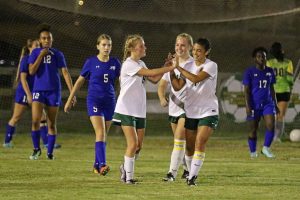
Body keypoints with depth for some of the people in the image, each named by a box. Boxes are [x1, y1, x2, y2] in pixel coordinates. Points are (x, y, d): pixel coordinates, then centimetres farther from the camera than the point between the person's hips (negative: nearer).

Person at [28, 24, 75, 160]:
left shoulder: (57, 54, 2)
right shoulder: (35, 53, 3)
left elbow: (65, 73, -1)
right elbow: (31, 71, -8)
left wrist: (72, 92, -7)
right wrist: (41, 56, -13)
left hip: (53, 91, 0)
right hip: (39, 91, 0)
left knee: (52, 124, 5)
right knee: (35, 120, -14)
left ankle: (50, 152, 15)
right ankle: (36, 149, 4)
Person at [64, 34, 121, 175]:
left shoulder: (115, 63, 4)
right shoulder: (91, 62, -3)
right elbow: (80, 81, 6)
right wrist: (69, 100, 8)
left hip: (109, 101, 4)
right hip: (94, 100, -4)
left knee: (103, 135, 10)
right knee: (100, 133, -18)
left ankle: (97, 165, 21)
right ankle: (102, 164, -27)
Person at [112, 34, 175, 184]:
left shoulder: (140, 64, 13)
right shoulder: (129, 64, -16)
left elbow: (154, 80, 10)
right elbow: (151, 73, -23)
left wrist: (166, 66, -1)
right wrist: (172, 67, -20)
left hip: (139, 110, 8)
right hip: (126, 110, -8)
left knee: (139, 145, 8)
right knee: (133, 144, -12)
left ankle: (125, 168, 29)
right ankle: (128, 177, -3)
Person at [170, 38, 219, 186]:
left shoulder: (211, 66, -10)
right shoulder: (189, 66, 5)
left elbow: (196, 78, -26)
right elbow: (177, 86, 0)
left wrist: (178, 67, -23)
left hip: (208, 112, -5)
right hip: (191, 112, 5)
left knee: (200, 143, -17)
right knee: (190, 146, 9)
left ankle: (192, 177, -16)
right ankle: (191, 173, 27)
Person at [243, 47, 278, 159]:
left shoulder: (270, 71, 8)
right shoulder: (249, 72, -6)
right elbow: (246, 89, -7)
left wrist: (275, 103, 15)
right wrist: (247, 105, -14)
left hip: (268, 103, 3)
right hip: (254, 105, -3)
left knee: (270, 125, -16)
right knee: (253, 130, 4)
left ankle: (266, 148, -1)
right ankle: (253, 152, 19)